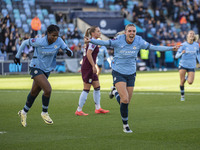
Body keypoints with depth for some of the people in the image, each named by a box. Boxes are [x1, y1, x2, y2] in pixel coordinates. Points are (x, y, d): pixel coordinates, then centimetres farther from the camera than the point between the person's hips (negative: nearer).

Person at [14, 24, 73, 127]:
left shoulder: (59, 41, -9)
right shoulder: (39, 42, -20)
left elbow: (67, 50, -4)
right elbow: (25, 42, -5)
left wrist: (68, 52, -29)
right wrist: (17, 56, 3)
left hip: (47, 70, 5)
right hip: (36, 68, -5)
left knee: (34, 92, 15)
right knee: (48, 89, -21)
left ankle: (24, 112, 36)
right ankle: (44, 113, 0)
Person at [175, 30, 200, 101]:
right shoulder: (183, 45, -10)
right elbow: (177, 56, -12)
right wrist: (181, 53, -32)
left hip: (192, 66, 2)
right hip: (183, 65, -2)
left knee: (190, 82, -10)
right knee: (182, 82, -3)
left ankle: (187, 77, 26)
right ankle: (182, 96, 18)